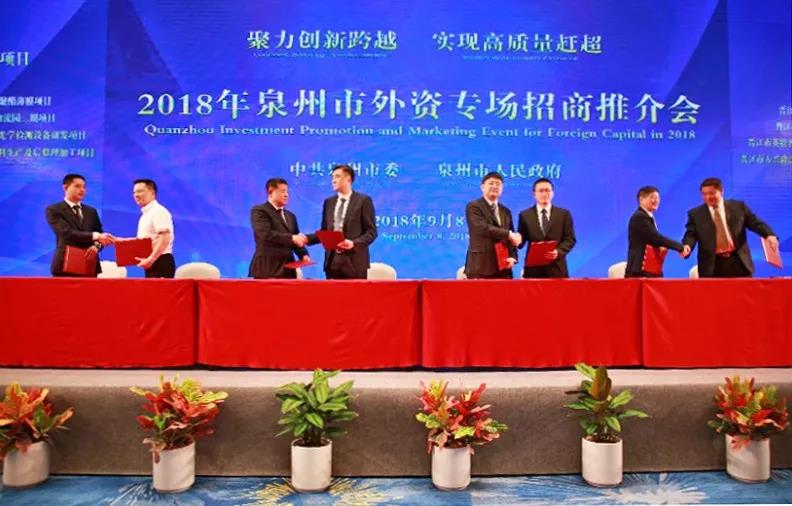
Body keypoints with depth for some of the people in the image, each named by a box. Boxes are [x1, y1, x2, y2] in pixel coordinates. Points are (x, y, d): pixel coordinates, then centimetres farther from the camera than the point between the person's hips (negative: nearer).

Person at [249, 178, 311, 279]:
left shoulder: (291, 216, 22)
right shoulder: (259, 211, -2)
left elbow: (296, 239, 21)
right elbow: (266, 234, -16)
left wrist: (303, 254, 1)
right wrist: (291, 237, -22)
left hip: (288, 269, 7)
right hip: (267, 269, -7)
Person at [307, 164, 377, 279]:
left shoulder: (363, 200, -1)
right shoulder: (328, 202, 15)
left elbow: (371, 231, -4)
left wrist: (354, 243, -18)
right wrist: (307, 238, 1)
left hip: (354, 262, -4)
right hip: (332, 261, 5)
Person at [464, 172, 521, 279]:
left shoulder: (506, 211, 20)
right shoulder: (473, 207, -1)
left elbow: (512, 238, 16)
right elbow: (483, 228, -16)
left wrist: (512, 257, -1)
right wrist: (508, 234, -13)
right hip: (480, 267, -6)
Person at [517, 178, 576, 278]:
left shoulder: (564, 214, 10)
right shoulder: (525, 215, 10)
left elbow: (570, 239, 4)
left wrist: (558, 251, -13)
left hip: (557, 269, 1)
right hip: (533, 269, 0)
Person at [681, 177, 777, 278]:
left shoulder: (738, 206, 9)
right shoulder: (695, 214, 6)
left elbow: (756, 223, 6)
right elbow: (691, 235, -1)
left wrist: (769, 235, -13)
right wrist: (687, 246, -23)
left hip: (739, 262, 1)